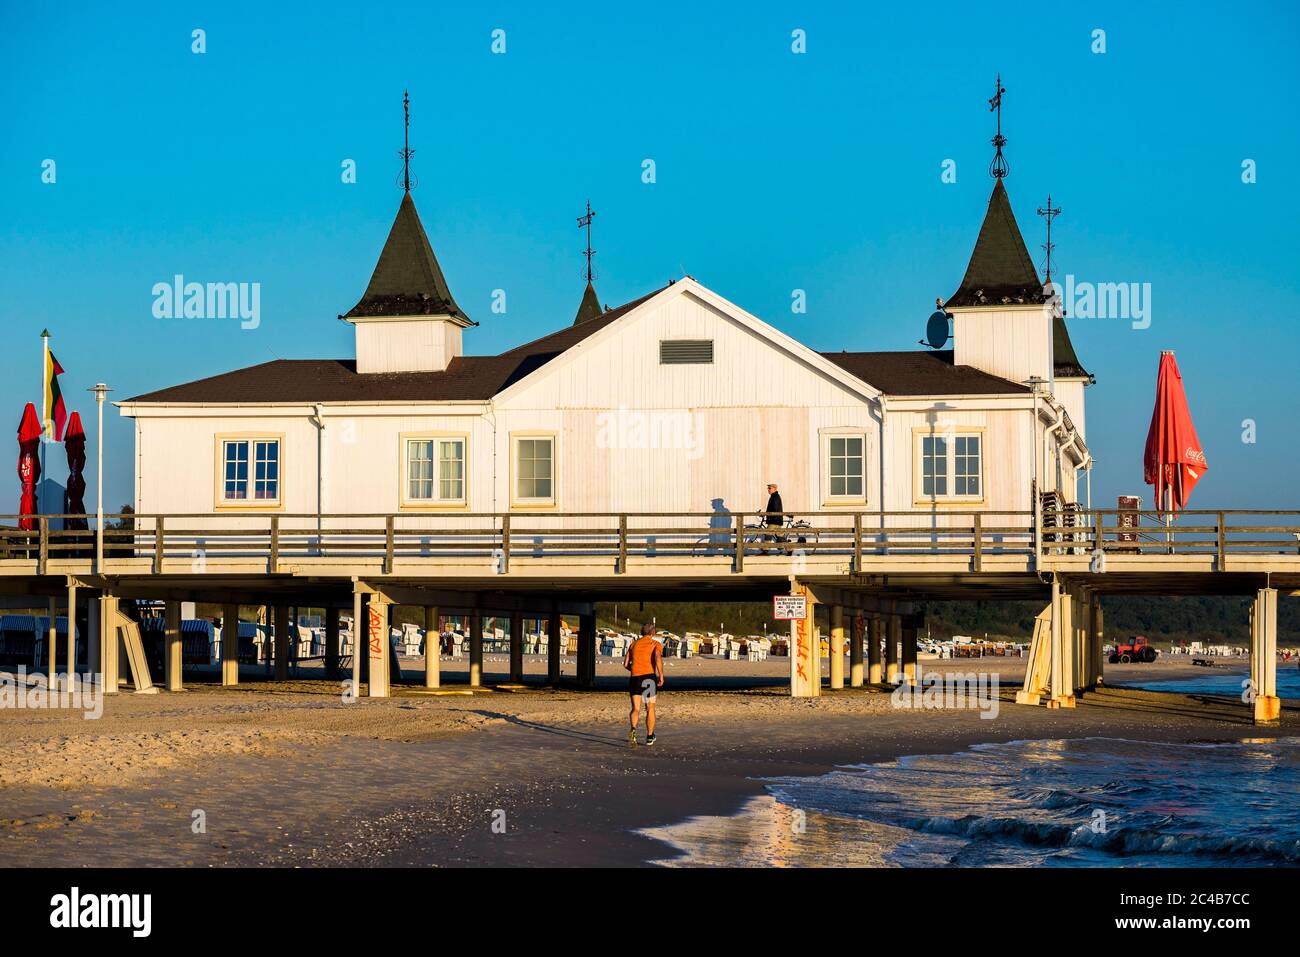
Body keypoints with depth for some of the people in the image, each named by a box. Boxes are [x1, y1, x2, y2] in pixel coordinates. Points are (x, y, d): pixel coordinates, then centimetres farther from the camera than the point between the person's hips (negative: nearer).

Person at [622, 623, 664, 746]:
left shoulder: (634, 644, 17)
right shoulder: (656, 644, 6)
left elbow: (626, 664, 15)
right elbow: (658, 657, -16)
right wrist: (661, 675, -9)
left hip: (635, 678, 2)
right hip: (649, 677, -2)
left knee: (635, 709, 0)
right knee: (650, 709, 14)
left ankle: (633, 729, -29)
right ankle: (650, 736, 22)